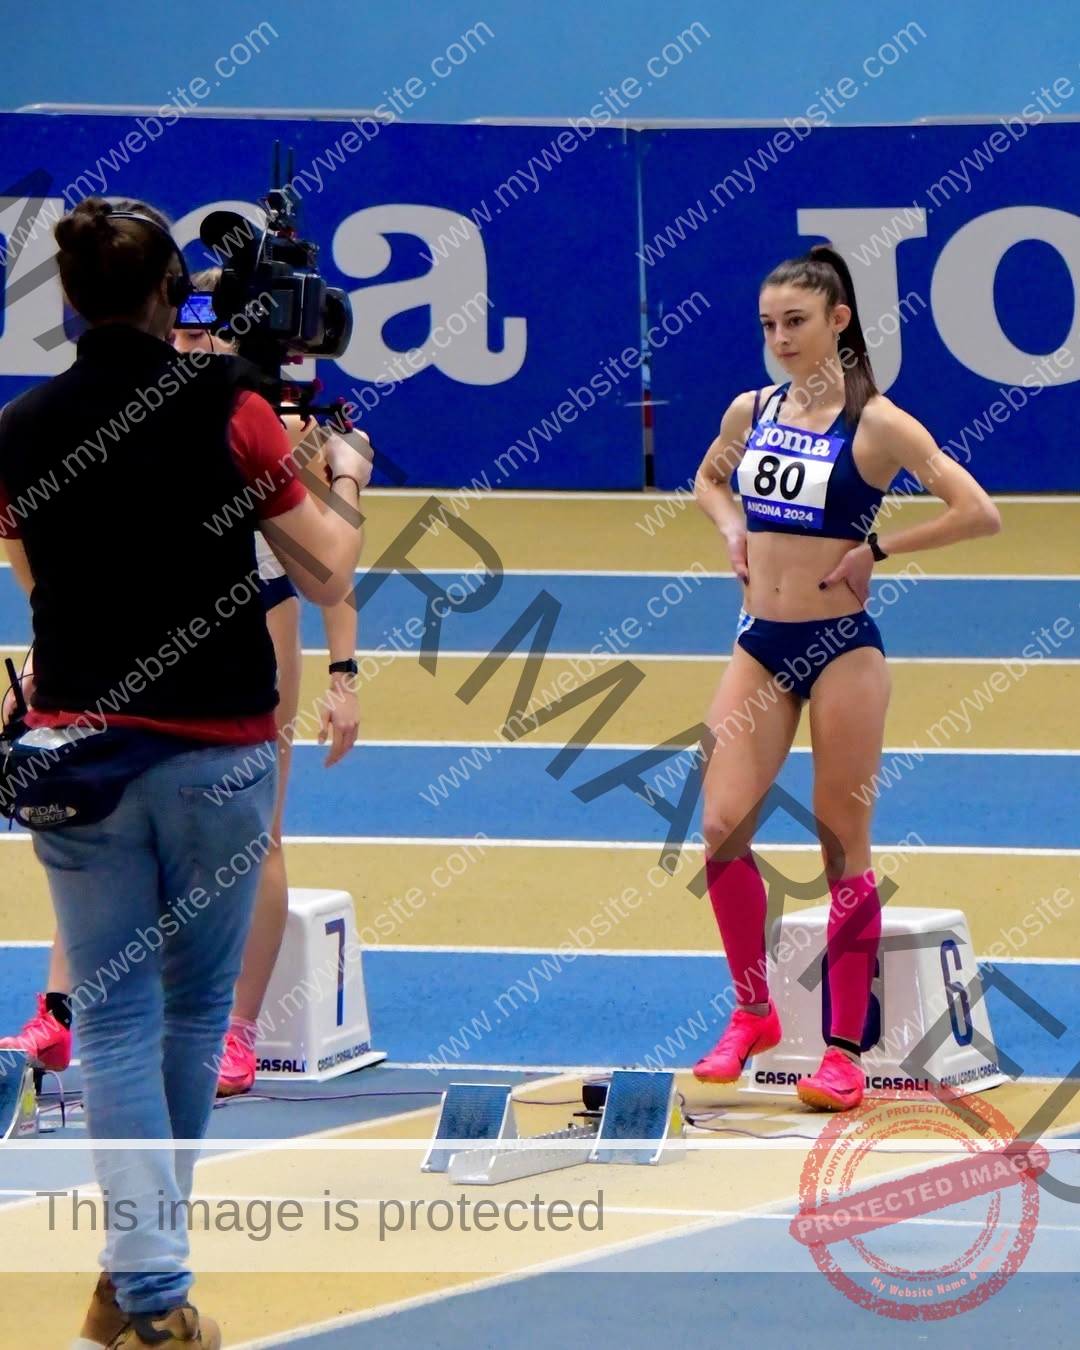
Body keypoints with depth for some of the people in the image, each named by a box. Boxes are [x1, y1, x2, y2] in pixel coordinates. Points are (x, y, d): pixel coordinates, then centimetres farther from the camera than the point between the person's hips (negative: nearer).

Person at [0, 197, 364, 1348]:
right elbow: (329, 576, -2)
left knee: (115, 1017, 2)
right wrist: (343, 485, 16)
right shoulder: (229, 410, -8)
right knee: (196, 1011, 14)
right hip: (217, 752, -1)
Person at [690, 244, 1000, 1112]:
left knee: (844, 848, -1)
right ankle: (753, 1013, 15)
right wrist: (734, 533, 8)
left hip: (841, 649, -5)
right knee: (723, 827, -4)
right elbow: (710, 481, 28)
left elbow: (978, 514, -13)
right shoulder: (751, 413, 6)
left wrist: (877, 550, -11)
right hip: (762, 646, 5)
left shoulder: (877, 425, -9)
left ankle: (845, 1049, 4)